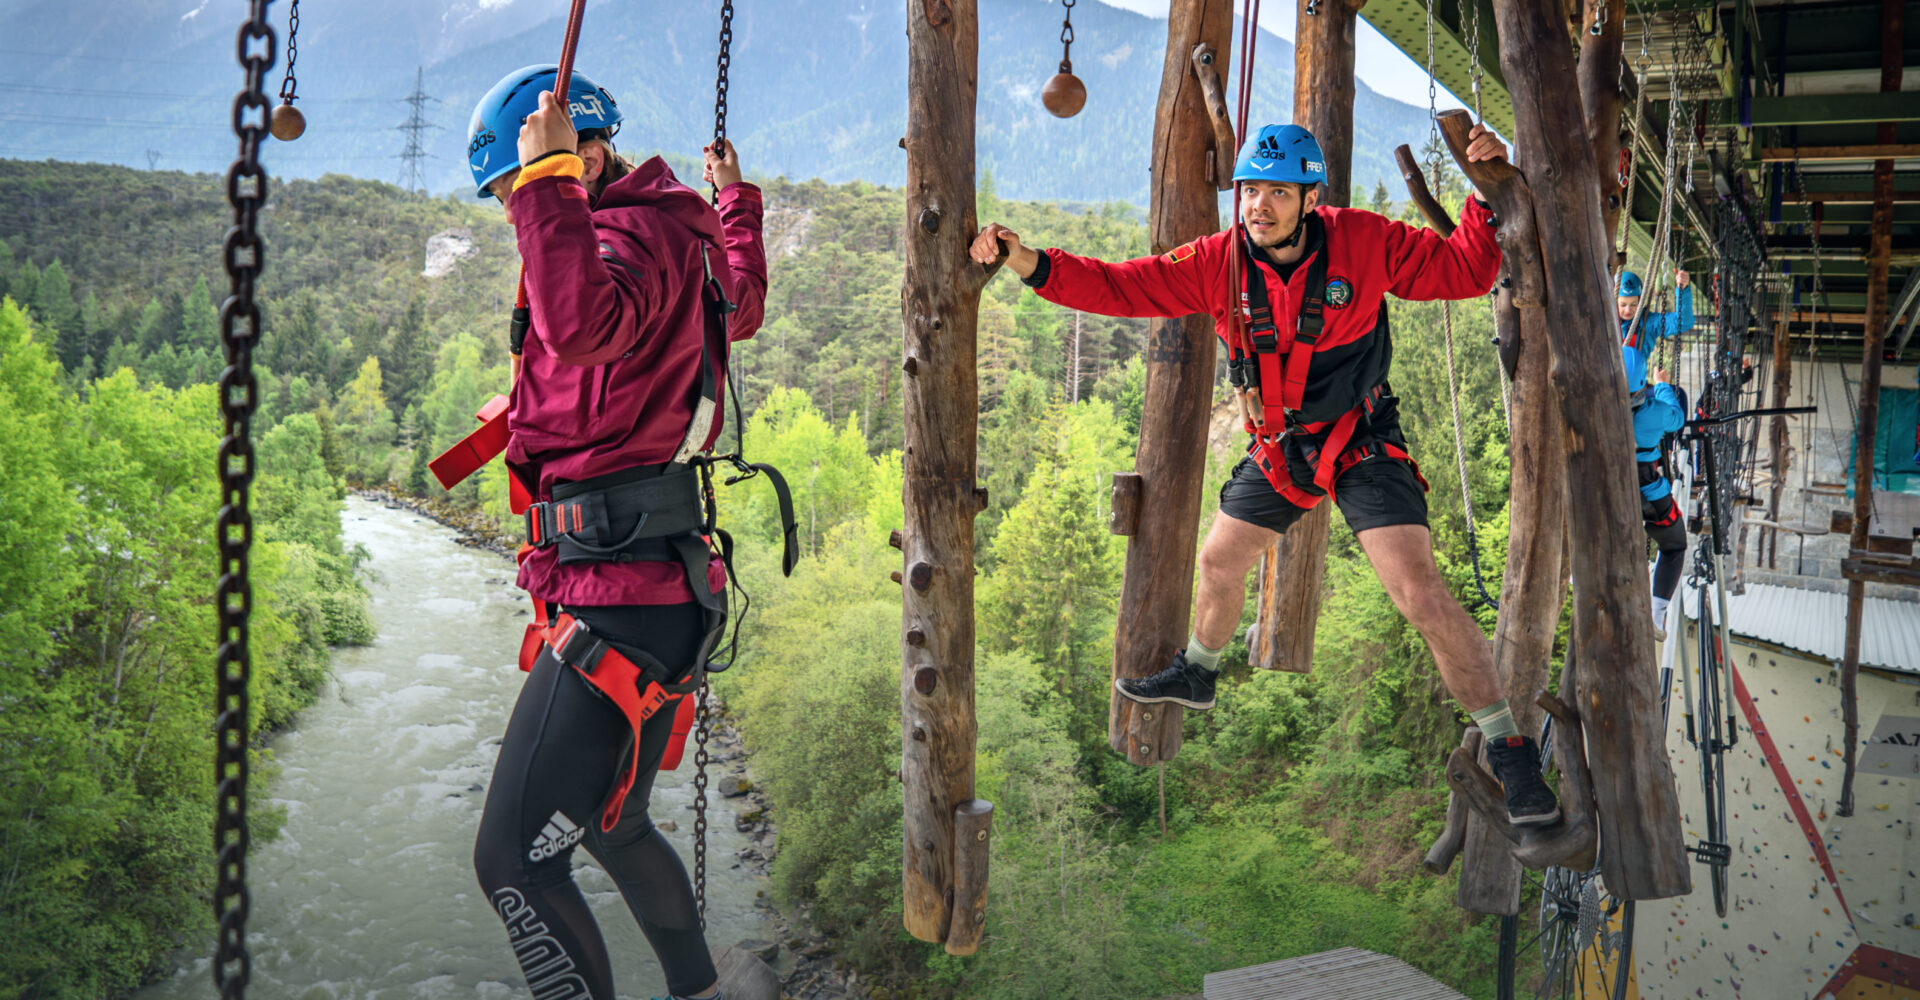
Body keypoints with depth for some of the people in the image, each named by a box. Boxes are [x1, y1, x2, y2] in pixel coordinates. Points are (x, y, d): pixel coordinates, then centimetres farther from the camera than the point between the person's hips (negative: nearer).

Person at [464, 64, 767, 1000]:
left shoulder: (638, 235, -14)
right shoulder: (672, 233, 16)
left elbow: (584, 324, -38)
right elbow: (741, 308, 39)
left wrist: (551, 178, -29)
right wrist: (738, 204, 54)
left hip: (621, 601, -11)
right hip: (651, 591, 11)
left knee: (516, 861, -8)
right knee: (608, 828, 26)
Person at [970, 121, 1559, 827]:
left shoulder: (1363, 243, -17)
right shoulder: (1217, 262, -11)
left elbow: (1464, 271, -8)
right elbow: (1117, 287, -12)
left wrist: (1487, 195, -23)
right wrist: (1027, 262, -23)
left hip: (1362, 443, -4)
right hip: (1278, 448, 5)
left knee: (1419, 590, -17)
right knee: (1219, 562, 19)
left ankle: (1508, 749, -3)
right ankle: (1197, 673, 49)